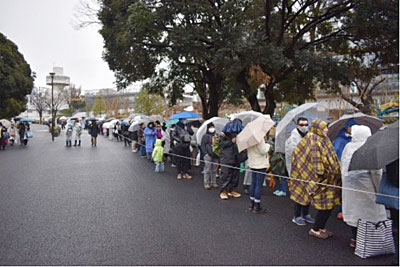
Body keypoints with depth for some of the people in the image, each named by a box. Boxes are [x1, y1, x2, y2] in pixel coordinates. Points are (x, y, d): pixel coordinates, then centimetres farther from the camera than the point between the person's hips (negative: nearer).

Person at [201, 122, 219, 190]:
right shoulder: (205, 136, -1)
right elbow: (203, 145, -6)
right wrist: (205, 153, -15)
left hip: (215, 155, 6)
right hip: (208, 155, -5)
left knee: (214, 170, 10)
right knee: (207, 170, -5)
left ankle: (213, 182, 18)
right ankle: (206, 183, 2)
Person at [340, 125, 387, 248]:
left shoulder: (348, 147, 1)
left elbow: (343, 167, 8)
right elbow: (376, 170, -10)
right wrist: (378, 187, 0)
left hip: (349, 185, 4)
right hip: (365, 184, -4)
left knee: (353, 208, 12)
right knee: (367, 210, 5)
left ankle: (354, 239, 22)